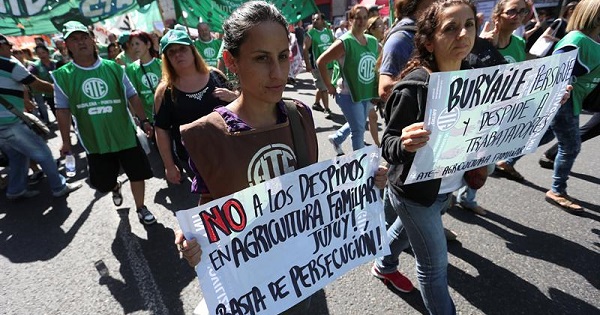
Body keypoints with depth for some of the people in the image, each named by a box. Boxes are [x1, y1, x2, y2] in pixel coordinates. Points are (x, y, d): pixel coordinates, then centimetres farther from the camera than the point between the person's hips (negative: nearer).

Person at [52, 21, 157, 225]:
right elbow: (63, 110, 1)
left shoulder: (113, 68, -1)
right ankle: (116, 187, 48)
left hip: (126, 135, 0)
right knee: (103, 183, 11)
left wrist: (143, 120, -2)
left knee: (137, 174, 6)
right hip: (94, 141, 1)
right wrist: (66, 141, 0)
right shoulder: (62, 76, -2)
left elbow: (132, 96, 3)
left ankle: (141, 208, 28)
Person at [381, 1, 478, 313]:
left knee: (409, 230, 30)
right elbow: (388, 142, -21)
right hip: (415, 190, -7)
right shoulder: (416, 85, -24)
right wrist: (404, 144, -43)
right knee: (435, 264, 7)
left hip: (447, 186, 7)